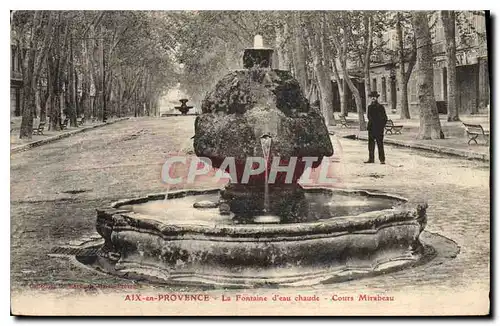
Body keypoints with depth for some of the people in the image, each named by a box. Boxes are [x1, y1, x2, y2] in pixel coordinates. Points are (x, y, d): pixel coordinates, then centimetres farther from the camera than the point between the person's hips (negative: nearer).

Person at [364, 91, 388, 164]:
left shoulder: (380, 107, -3)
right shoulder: (370, 107, 13)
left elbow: (385, 118, -1)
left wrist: (382, 126, -8)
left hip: (379, 128, -5)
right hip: (371, 128, 5)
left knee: (380, 144, -4)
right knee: (371, 143, 5)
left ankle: (382, 160, -1)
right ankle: (371, 159, 11)